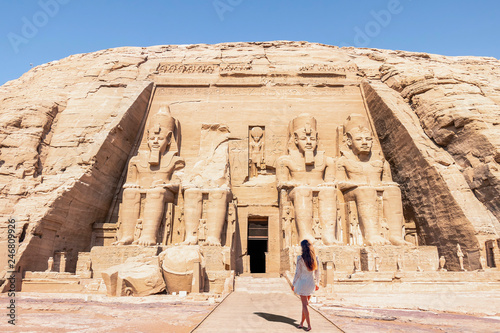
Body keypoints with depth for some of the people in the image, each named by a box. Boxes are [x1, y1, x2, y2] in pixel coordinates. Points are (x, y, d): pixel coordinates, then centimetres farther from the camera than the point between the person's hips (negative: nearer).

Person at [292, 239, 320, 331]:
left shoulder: (300, 258, -16)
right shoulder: (315, 258, -2)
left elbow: (298, 273, -12)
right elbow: (317, 272, 5)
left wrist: (293, 284, 0)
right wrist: (317, 283, 17)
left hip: (303, 282, -5)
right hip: (311, 283, 5)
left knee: (305, 304, 5)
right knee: (305, 303, 17)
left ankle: (309, 325, 5)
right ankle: (302, 323, 25)